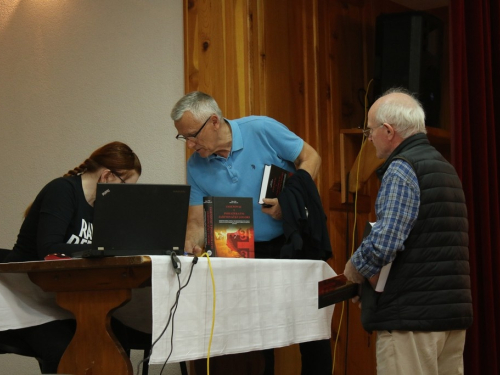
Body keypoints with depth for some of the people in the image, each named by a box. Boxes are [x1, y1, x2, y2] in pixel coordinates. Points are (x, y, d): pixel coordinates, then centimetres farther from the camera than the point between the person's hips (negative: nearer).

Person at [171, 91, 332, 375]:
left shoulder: (261, 130, -13)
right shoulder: (196, 167, -1)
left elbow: (311, 157, -7)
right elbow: (197, 222, 0)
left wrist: (287, 200, -20)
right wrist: (189, 246, -21)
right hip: (251, 253, 4)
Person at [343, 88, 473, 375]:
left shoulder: (402, 169, -11)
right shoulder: (444, 167, 17)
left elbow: (383, 243, -23)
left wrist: (355, 268, -5)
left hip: (413, 317, -9)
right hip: (454, 310, 9)